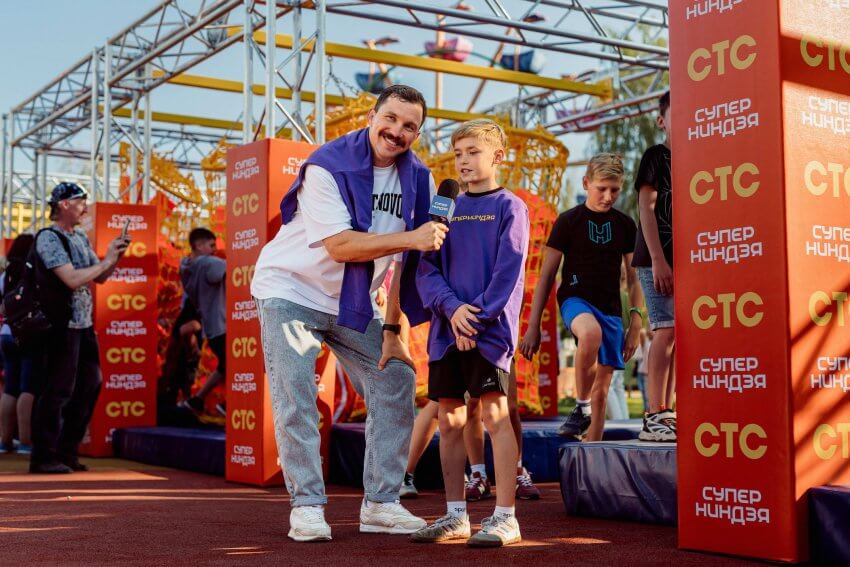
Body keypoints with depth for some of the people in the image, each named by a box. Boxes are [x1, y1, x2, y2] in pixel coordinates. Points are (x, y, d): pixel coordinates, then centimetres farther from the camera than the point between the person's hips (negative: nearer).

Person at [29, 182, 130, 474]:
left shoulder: (81, 237, 15)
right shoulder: (49, 238, -12)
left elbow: (100, 278, 18)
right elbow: (72, 279, -22)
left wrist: (116, 256, 2)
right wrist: (106, 261, -13)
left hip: (84, 323, 9)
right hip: (62, 325, -9)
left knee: (89, 384, 11)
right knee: (59, 389, -6)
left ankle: (66, 451, 21)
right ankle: (43, 457, 3)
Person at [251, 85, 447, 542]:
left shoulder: (416, 179, -3)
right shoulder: (327, 166, -20)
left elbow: (404, 260, -2)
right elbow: (339, 246, -29)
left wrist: (392, 331, -4)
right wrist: (411, 237, -35)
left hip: (353, 304, 6)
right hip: (291, 290, -5)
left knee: (397, 381, 0)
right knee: (295, 396, -14)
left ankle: (380, 503, 7)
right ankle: (306, 506, -3)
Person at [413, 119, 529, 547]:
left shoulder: (509, 208, 1)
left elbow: (508, 272, -8)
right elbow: (427, 270, 6)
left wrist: (477, 318, -14)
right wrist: (452, 307, -10)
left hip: (490, 330, -5)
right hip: (446, 330, 5)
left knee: (495, 414, -9)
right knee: (449, 420, 7)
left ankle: (505, 517, -3)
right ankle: (455, 515, 17)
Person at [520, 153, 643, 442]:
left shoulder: (625, 225, 9)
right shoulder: (568, 221, 0)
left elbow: (633, 279, 14)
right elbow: (546, 276, -1)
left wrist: (635, 324, 6)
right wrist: (533, 326, -6)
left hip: (611, 309, 4)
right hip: (575, 298, -4)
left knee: (601, 390, 1)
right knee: (591, 332, -38)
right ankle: (581, 406, -21)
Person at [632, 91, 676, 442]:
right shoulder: (655, 156, -1)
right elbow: (646, 207, -9)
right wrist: (658, 259, -17)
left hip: (686, 261, 7)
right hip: (659, 258, -7)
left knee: (679, 336, 4)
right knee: (667, 331, -14)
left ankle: (664, 414, 8)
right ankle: (655, 417, -13)